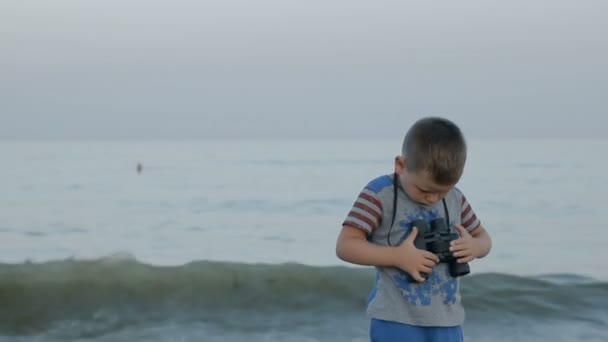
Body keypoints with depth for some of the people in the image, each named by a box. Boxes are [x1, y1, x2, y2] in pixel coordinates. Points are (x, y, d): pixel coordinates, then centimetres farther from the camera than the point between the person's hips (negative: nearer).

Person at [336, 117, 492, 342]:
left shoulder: (455, 199, 5)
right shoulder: (380, 194, -10)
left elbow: (483, 237, 17)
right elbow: (345, 246, -15)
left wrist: (475, 247, -8)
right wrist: (398, 257, -25)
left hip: (447, 321, 5)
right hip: (396, 322, -5)